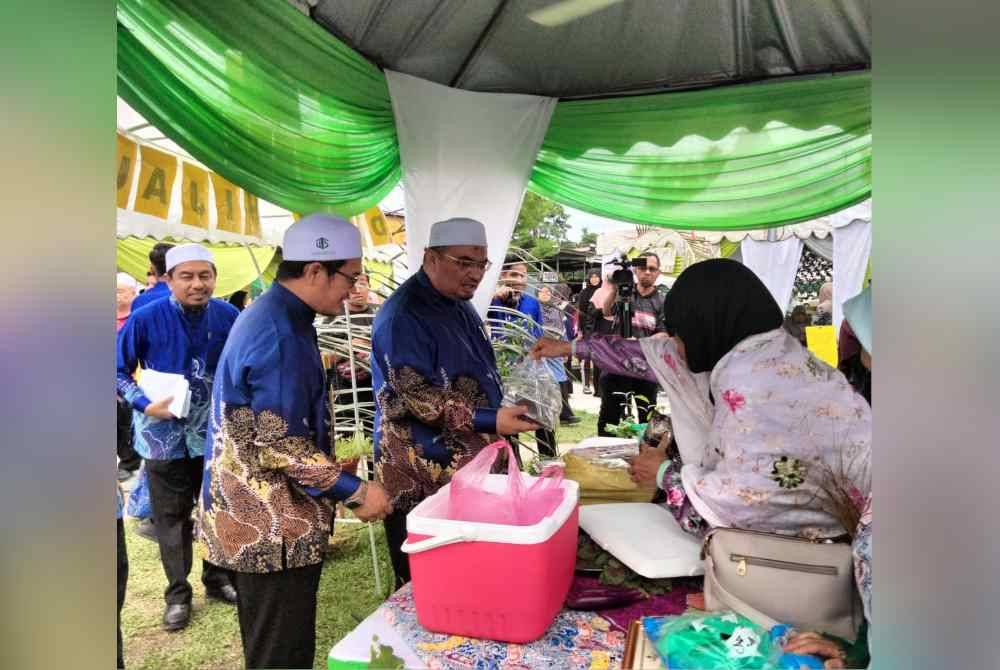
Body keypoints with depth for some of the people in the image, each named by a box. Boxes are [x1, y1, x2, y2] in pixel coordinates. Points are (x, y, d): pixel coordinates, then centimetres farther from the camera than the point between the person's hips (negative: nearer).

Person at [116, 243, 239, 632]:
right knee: (171, 515, 10)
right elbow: (119, 369, -4)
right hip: (166, 432, -2)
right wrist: (145, 404, -17)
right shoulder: (147, 318, -15)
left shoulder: (228, 316, -9)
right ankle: (178, 593, 28)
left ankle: (217, 579, 35)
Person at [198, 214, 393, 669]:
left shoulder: (268, 316, 9)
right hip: (273, 527, -10)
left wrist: (330, 462, 20)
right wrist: (355, 492, -18)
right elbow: (282, 446, -25)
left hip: (255, 517, 10)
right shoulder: (280, 335, -24)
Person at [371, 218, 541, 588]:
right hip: (423, 480, -9)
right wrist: (492, 421, -27)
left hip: (469, 469, 9)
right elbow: (419, 398, -23)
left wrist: (507, 411, 9)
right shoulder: (404, 315, -17)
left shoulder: (459, 305, 12)